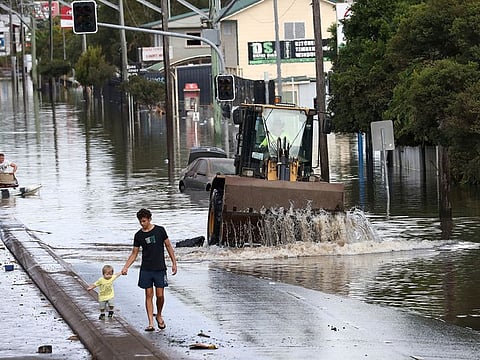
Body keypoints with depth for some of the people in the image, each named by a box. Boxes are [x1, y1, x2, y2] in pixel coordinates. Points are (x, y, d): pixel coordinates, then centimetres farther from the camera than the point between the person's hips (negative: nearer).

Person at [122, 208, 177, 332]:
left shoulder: (160, 230, -1)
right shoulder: (138, 235, 3)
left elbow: (168, 246, 6)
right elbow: (134, 254, 8)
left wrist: (174, 263, 2)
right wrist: (126, 267, -6)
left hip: (160, 268, -1)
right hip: (146, 269, 1)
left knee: (160, 295, -1)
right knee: (149, 295, -1)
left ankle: (159, 316, 26)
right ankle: (150, 323, -1)